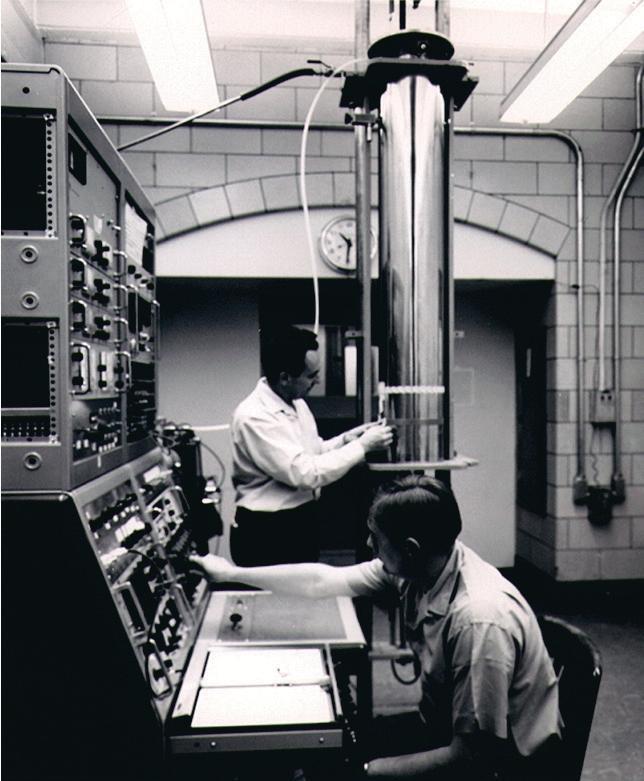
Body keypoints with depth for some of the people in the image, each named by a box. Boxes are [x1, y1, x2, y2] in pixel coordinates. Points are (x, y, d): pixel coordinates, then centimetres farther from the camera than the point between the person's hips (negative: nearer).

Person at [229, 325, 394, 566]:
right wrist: (362, 446, -20)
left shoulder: (297, 403, 3)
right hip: (267, 533, -8)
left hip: (303, 520, 8)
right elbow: (306, 474, -27)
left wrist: (346, 438, -2)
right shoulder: (253, 417, -24)